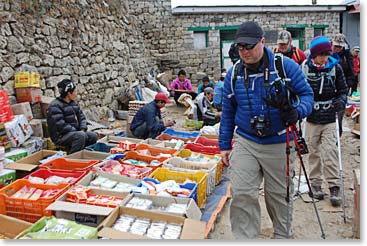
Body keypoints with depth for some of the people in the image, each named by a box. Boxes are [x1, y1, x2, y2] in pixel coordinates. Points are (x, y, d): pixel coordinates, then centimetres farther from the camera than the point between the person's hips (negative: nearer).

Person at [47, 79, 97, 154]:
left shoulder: (74, 103, 12)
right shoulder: (55, 106, -16)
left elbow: (81, 117, 15)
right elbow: (61, 125, -24)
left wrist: (82, 129, -4)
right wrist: (78, 132, -19)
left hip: (73, 133, 9)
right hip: (60, 136, -9)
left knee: (93, 136, -3)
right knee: (80, 136, -31)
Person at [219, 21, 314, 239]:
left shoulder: (286, 66, -8)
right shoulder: (233, 74, 2)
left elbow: (307, 94, -2)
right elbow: (228, 113, 9)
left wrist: (297, 111, -25)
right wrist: (224, 145, 10)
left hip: (279, 145, -1)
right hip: (245, 142, 2)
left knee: (280, 195, 14)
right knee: (242, 194, -6)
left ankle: (283, 235, 38)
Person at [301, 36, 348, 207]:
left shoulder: (335, 67, -1)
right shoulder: (304, 68, -4)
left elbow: (343, 90, 7)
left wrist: (341, 101, -12)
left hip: (329, 119, 0)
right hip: (311, 118, 0)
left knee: (330, 151, -5)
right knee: (314, 152, 8)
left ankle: (334, 188, 5)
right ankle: (316, 184, 22)